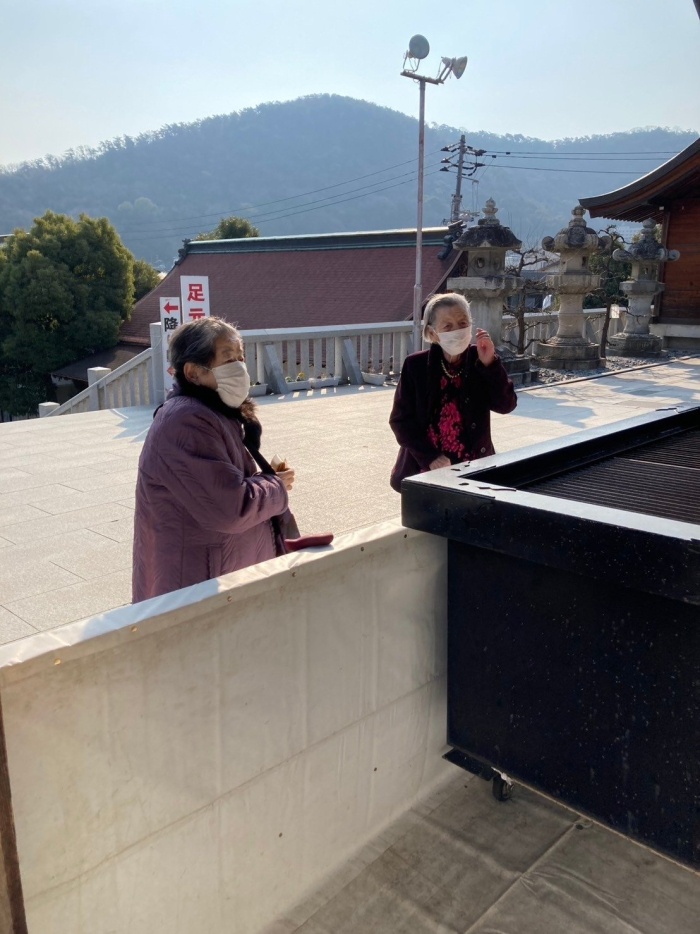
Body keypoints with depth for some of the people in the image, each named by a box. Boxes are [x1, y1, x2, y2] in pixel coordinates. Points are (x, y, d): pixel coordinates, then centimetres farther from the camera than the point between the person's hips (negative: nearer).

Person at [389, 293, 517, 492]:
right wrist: (430, 457, -14)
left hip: (474, 470, 1)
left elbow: (506, 405, -8)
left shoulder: (479, 360, -2)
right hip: (425, 471, -1)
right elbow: (400, 419, -5)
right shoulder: (416, 365, -7)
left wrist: (490, 364, -21)